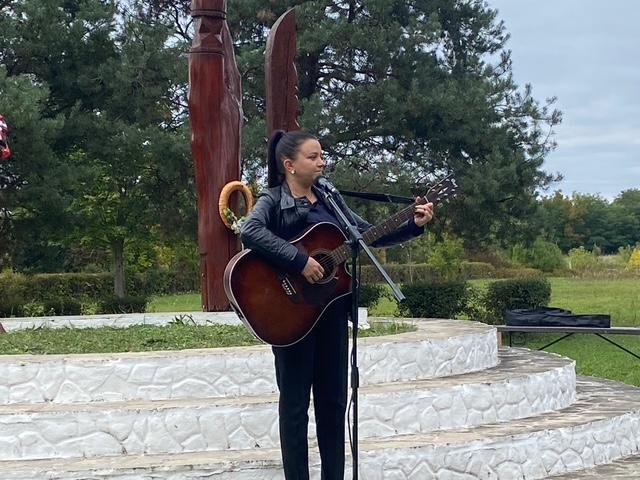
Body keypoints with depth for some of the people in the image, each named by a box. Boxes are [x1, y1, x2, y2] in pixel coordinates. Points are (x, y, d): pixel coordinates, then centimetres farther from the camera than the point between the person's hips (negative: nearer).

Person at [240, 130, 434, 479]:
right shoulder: (272, 201, -7)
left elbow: (369, 235, 15)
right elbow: (249, 232, -28)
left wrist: (413, 225, 2)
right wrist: (300, 261, -31)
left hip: (331, 309, 6)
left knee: (333, 400, 11)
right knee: (295, 402, 2)